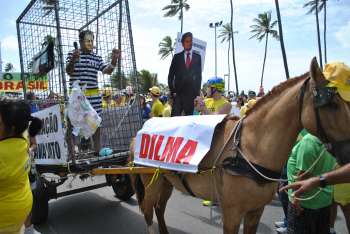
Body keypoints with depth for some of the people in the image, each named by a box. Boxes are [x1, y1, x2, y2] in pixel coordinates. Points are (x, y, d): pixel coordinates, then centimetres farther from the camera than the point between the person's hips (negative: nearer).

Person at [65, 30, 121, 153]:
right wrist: (73, 60, -29)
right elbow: (68, 71, -10)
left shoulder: (97, 58, 12)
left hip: (94, 94, 4)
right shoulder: (72, 54, 1)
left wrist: (114, 59, -10)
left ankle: (97, 148, 19)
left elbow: (107, 71, 5)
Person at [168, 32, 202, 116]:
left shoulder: (197, 57, 9)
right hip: (178, 93, 0)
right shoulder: (177, 57, 8)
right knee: (175, 115, -8)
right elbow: (170, 75, 8)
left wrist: (197, 92, 1)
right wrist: (172, 90, -2)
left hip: (192, 93, 1)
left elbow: (199, 75, 9)